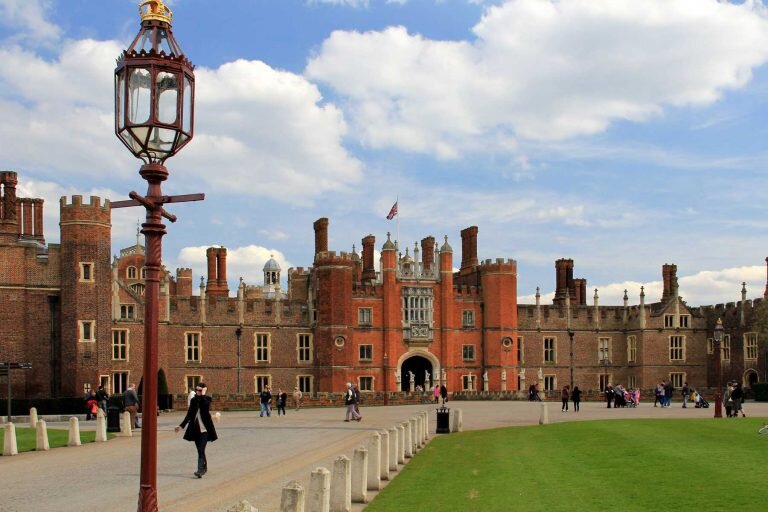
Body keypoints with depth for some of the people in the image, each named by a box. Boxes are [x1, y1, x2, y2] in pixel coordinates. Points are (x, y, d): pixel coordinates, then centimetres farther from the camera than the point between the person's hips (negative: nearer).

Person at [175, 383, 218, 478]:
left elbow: (205, 405, -28)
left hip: (204, 429, -5)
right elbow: (189, 415, 14)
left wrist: (203, 394, -18)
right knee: (200, 451, 13)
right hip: (195, 429, 5)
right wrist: (181, 426, 11)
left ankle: (200, 471, -20)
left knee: (201, 450, -15)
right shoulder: (193, 400, 10)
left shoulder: (207, 399, -3)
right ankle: (204, 468, 30)